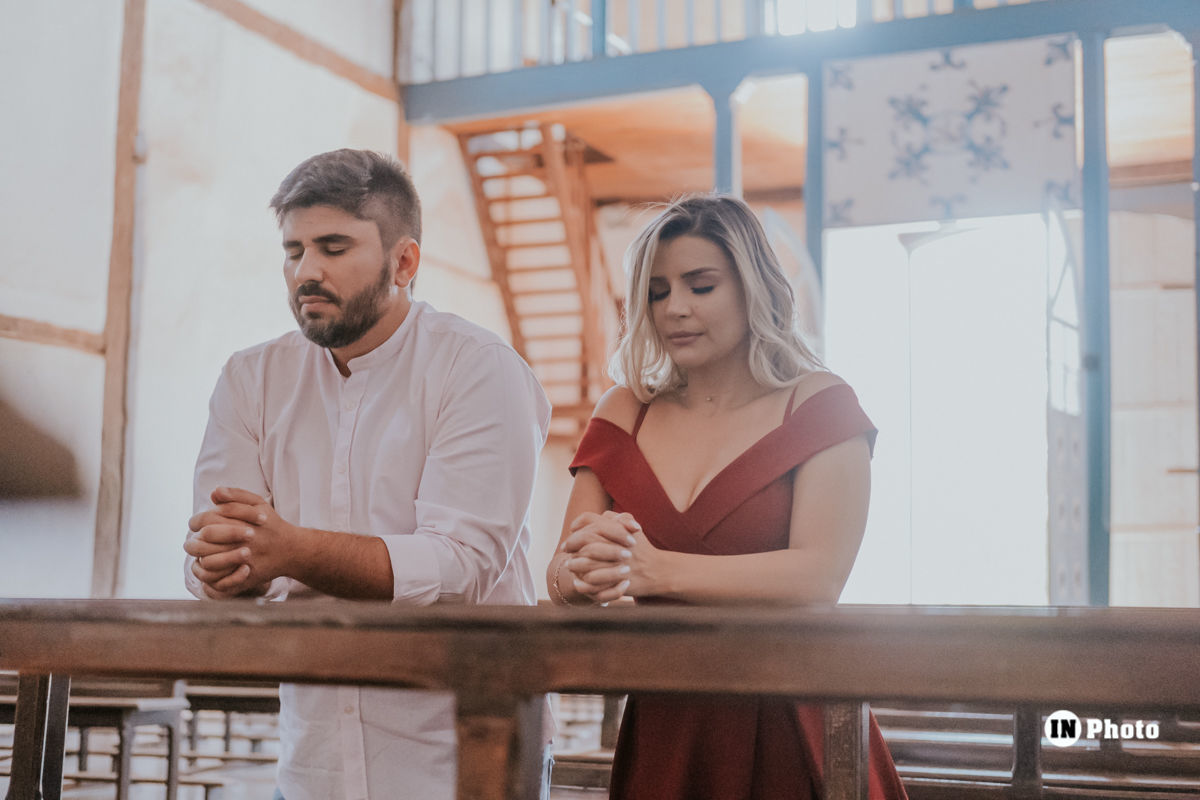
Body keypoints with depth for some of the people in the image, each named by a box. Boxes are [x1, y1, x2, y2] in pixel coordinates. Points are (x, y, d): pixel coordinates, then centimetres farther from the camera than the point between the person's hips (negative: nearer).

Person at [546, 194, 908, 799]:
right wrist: (581, 572, -23)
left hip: (789, 732, -3)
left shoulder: (819, 404, -3)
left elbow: (821, 576, -16)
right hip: (661, 730, 3)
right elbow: (558, 574, 3)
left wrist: (655, 570, -27)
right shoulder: (625, 414, 8)